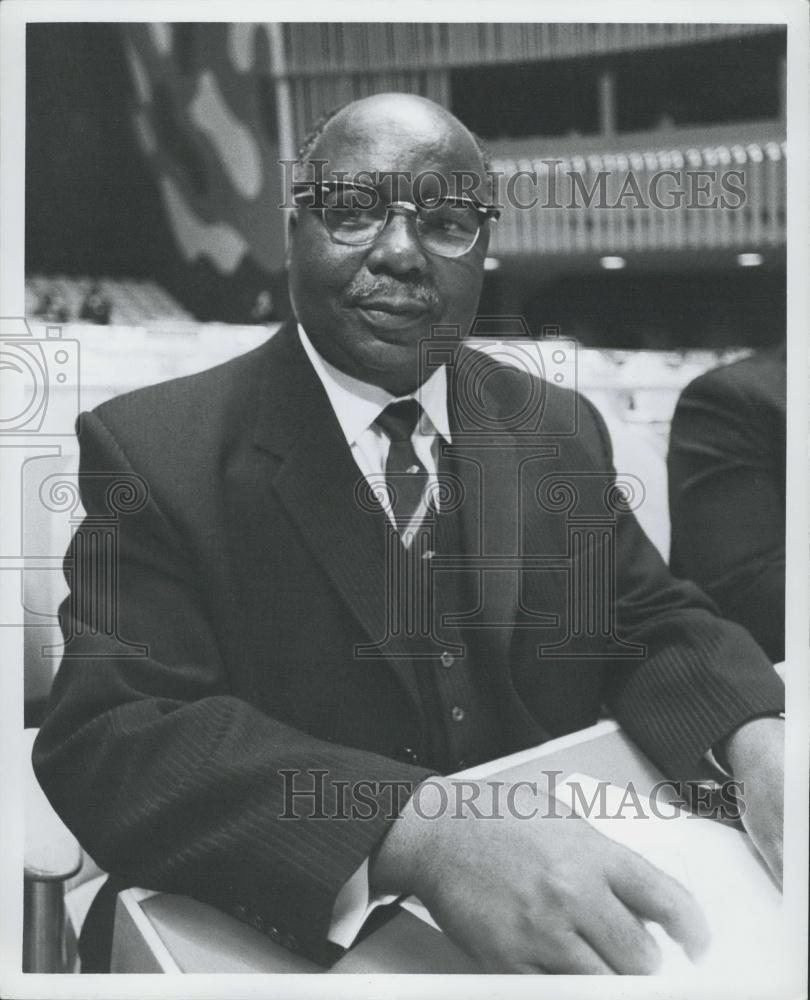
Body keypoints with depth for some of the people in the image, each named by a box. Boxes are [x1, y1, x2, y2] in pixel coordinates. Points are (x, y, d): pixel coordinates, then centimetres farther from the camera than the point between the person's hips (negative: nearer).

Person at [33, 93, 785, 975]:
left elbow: (655, 625, 7)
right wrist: (421, 835, -33)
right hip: (302, 944, -4)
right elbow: (108, 741, -21)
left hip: (558, 895, 5)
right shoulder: (155, 454, -11)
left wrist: (760, 743, -16)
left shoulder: (560, 434, 4)